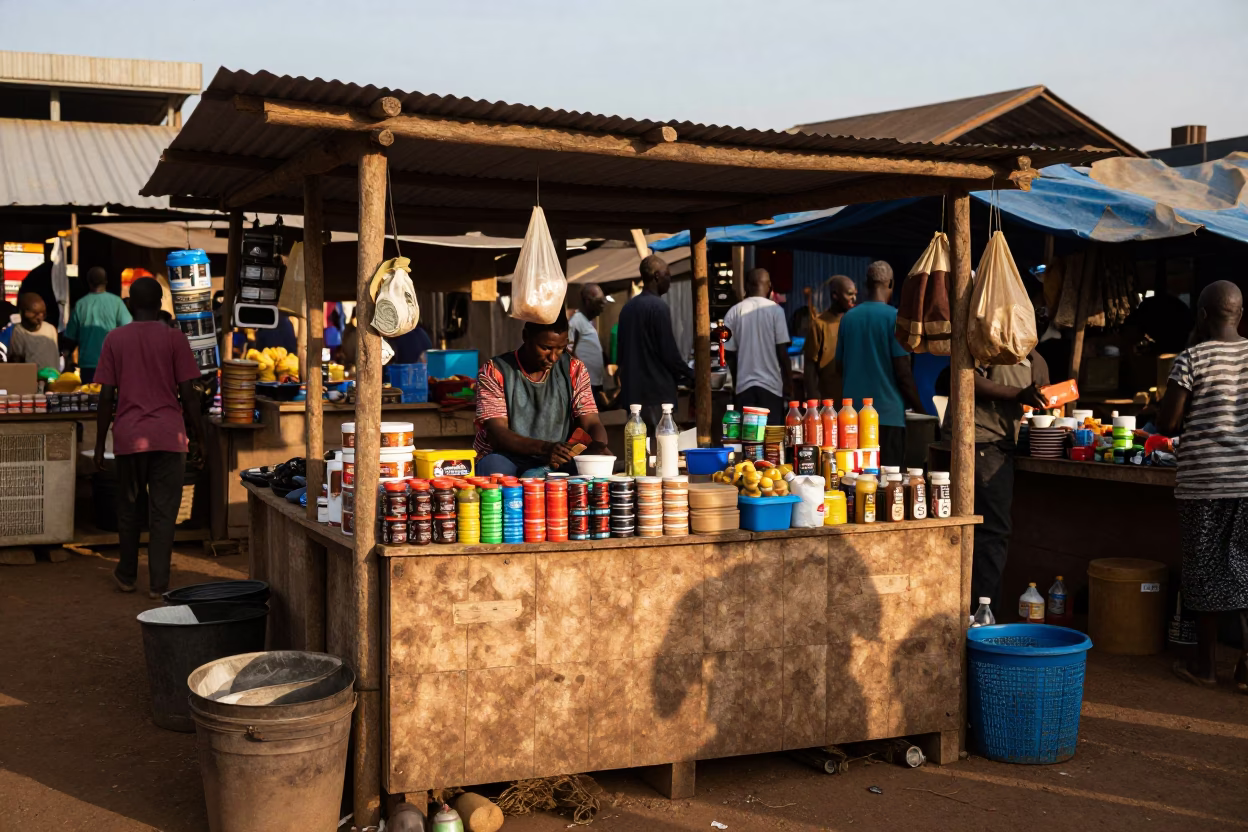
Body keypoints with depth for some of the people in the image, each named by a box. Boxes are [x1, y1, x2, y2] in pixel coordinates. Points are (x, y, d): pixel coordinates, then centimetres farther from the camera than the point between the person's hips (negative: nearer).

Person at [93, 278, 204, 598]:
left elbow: (106, 396, 1)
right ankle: (158, 583, 1)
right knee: (164, 511, 2)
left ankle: (127, 575, 27)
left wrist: (100, 443, 8)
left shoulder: (115, 339, 2)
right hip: (168, 436, -2)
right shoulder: (174, 338, -2)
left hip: (129, 436, 2)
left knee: (128, 508, 17)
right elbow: (187, 392, -4)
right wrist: (197, 430, 10)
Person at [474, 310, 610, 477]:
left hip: (556, 462, 2)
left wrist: (598, 445, -26)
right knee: (494, 464, -35)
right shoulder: (494, 372, -5)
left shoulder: (574, 371, 5)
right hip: (507, 458, -2)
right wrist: (545, 448, -32)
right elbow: (498, 433, -14)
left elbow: (592, 424, 0)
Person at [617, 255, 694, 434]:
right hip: (657, 391, -8)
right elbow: (668, 351, -13)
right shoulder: (658, 306, -12)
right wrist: (688, 377, 1)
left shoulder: (628, 307, 12)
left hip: (632, 391, 8)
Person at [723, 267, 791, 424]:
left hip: (744, 385, 2)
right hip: (771, 385, -2)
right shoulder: (775, 310, -3)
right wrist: (789, 386, 2)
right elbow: (782, 352, -6)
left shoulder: (734, 312, 3)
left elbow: (730, 354, 6)